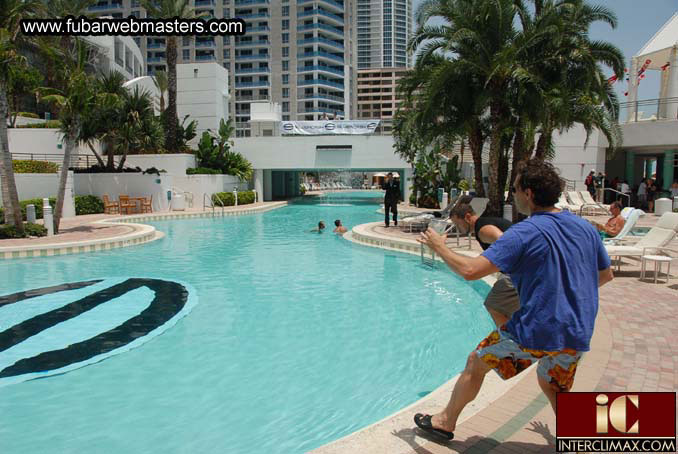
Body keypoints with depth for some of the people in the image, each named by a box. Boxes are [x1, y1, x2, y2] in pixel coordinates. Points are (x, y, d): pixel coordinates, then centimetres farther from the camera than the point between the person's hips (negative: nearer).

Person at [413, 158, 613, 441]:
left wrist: (438, 247, -7)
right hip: (577, 335, 7)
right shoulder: (585, 227, 5)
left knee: (476, 363, 15)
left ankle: (446, 422, 31)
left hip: (535, 332, -6)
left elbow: (470, 270, -23)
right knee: (553, 388, 31)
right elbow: (606, 275, 19)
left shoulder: (523, 233, -17)